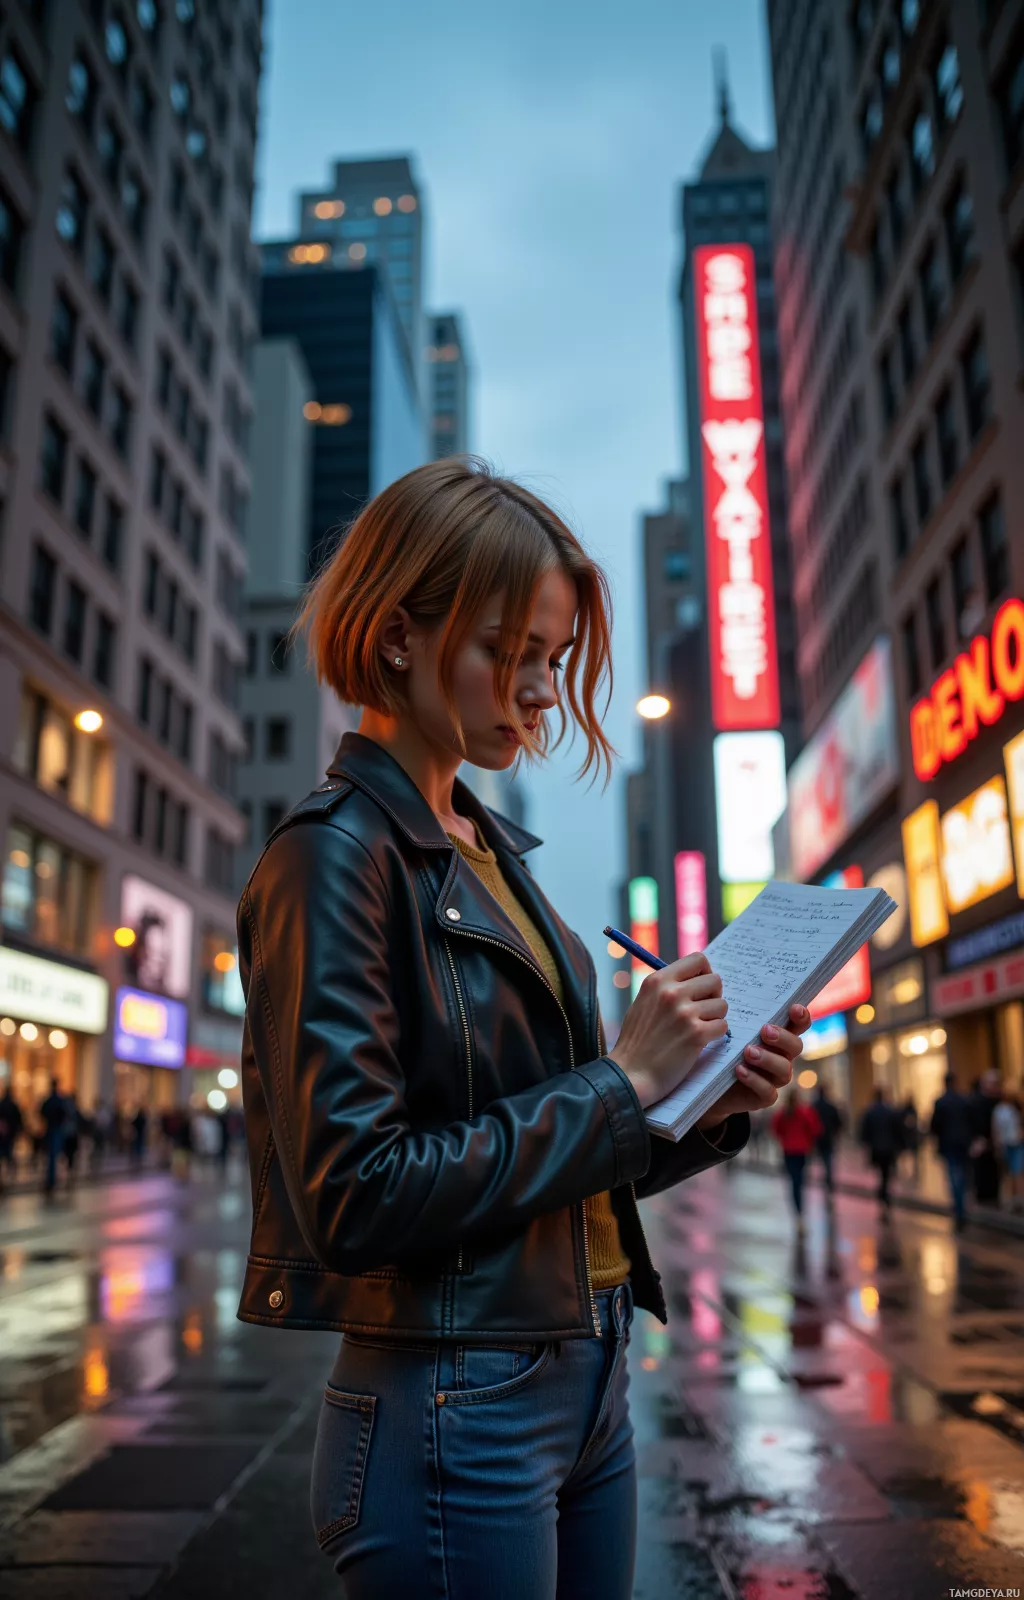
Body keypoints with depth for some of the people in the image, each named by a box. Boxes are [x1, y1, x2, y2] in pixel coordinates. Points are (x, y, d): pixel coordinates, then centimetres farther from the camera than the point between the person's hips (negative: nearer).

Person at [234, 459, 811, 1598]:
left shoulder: (488, 849, 10)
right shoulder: (335, 854, -15)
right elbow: (353, 1198, -22)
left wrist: (713, 1109, -3)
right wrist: (622, 1083, -19)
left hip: (585, 1383, 8)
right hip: (451, 1412, -8)